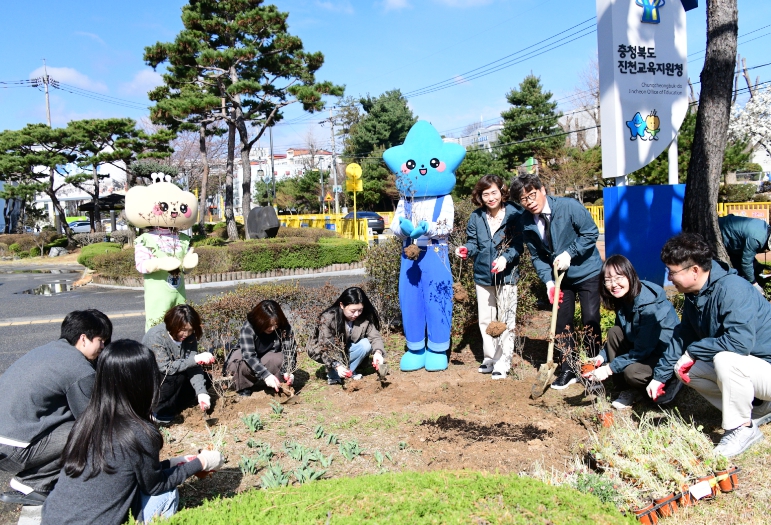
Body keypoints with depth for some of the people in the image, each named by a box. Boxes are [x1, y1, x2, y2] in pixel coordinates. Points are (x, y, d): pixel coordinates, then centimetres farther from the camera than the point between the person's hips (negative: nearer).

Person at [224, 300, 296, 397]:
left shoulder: (284, 328, -23)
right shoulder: (248, 328, -31)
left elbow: (290, 351, -22)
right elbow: (249, 356, -40)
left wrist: (288, 371, -41)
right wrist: (266, 375, -51)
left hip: (267, 360, 2)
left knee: (278, 359, -32)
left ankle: (276, 387, -9)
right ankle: (243, 388, -9)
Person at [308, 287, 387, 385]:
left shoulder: (365, 318, -21)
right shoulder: (328, 318, -31)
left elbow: (375, 336, -24)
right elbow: (325, 347, -32)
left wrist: (378, 352, -46)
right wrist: (337, 365, -48)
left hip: (347, 350, 3)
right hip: (325, 353, -3)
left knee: (365, 344, -24)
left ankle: (349, 372, -7)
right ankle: (333, 375, -7)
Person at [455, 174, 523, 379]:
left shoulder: (514, 214, -11)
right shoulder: (476, 217, 1)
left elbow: (517, 245, -11)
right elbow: (473, 242, 4)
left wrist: (505, 258, -27)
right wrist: (466, 250, -17)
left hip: (507, 275, -4)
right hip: (482, 275, 4)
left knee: (505, 321, 3)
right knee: (485, 320, 13)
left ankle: (502, 364, 13)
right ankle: (489, 359, 29)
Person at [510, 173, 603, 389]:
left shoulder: (569, 206, -22)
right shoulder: (527, 222, -9)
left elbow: (591, 232, -16)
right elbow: (537, 256, -3)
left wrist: (569, 254, -24)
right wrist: (548, 281, -16)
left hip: (588, 272, -4)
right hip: (561, 276, 4)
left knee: (590, 321, -2)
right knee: (562, 322, 5)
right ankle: (567, 370, 17)